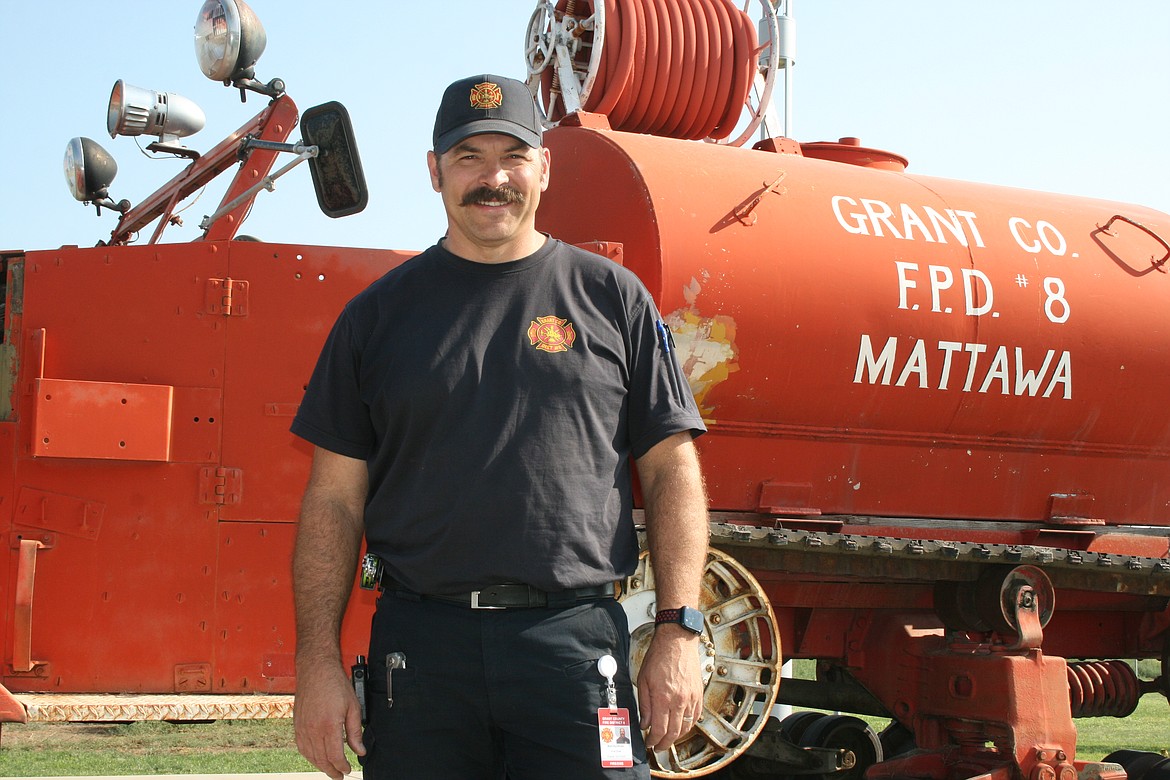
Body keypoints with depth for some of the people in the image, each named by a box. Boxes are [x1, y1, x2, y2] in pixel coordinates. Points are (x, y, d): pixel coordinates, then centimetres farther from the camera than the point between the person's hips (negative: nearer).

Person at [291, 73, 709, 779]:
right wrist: (319, 661, 0)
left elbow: (671, 468, 7)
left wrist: (678, 632, -2)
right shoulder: (379, 313, 9)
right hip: (420, 644, 1)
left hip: (576, 641, -1)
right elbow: (335, 500, 8)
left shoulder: (611, 297, 8)